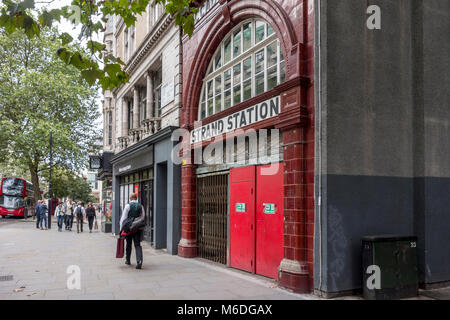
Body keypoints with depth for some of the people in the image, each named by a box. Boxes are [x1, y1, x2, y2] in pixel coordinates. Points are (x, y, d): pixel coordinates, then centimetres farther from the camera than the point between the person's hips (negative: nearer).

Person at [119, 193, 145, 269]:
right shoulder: (141, 206, 4)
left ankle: (128, 260, 29)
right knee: (137, 245, 0)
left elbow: (123, 218, -6)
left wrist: (121, 228, -2)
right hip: (138, 228, 2)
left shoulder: (128, 206, -6)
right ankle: (139, 261, -18)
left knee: (128, 244, 15)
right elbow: (143, 217, 4)